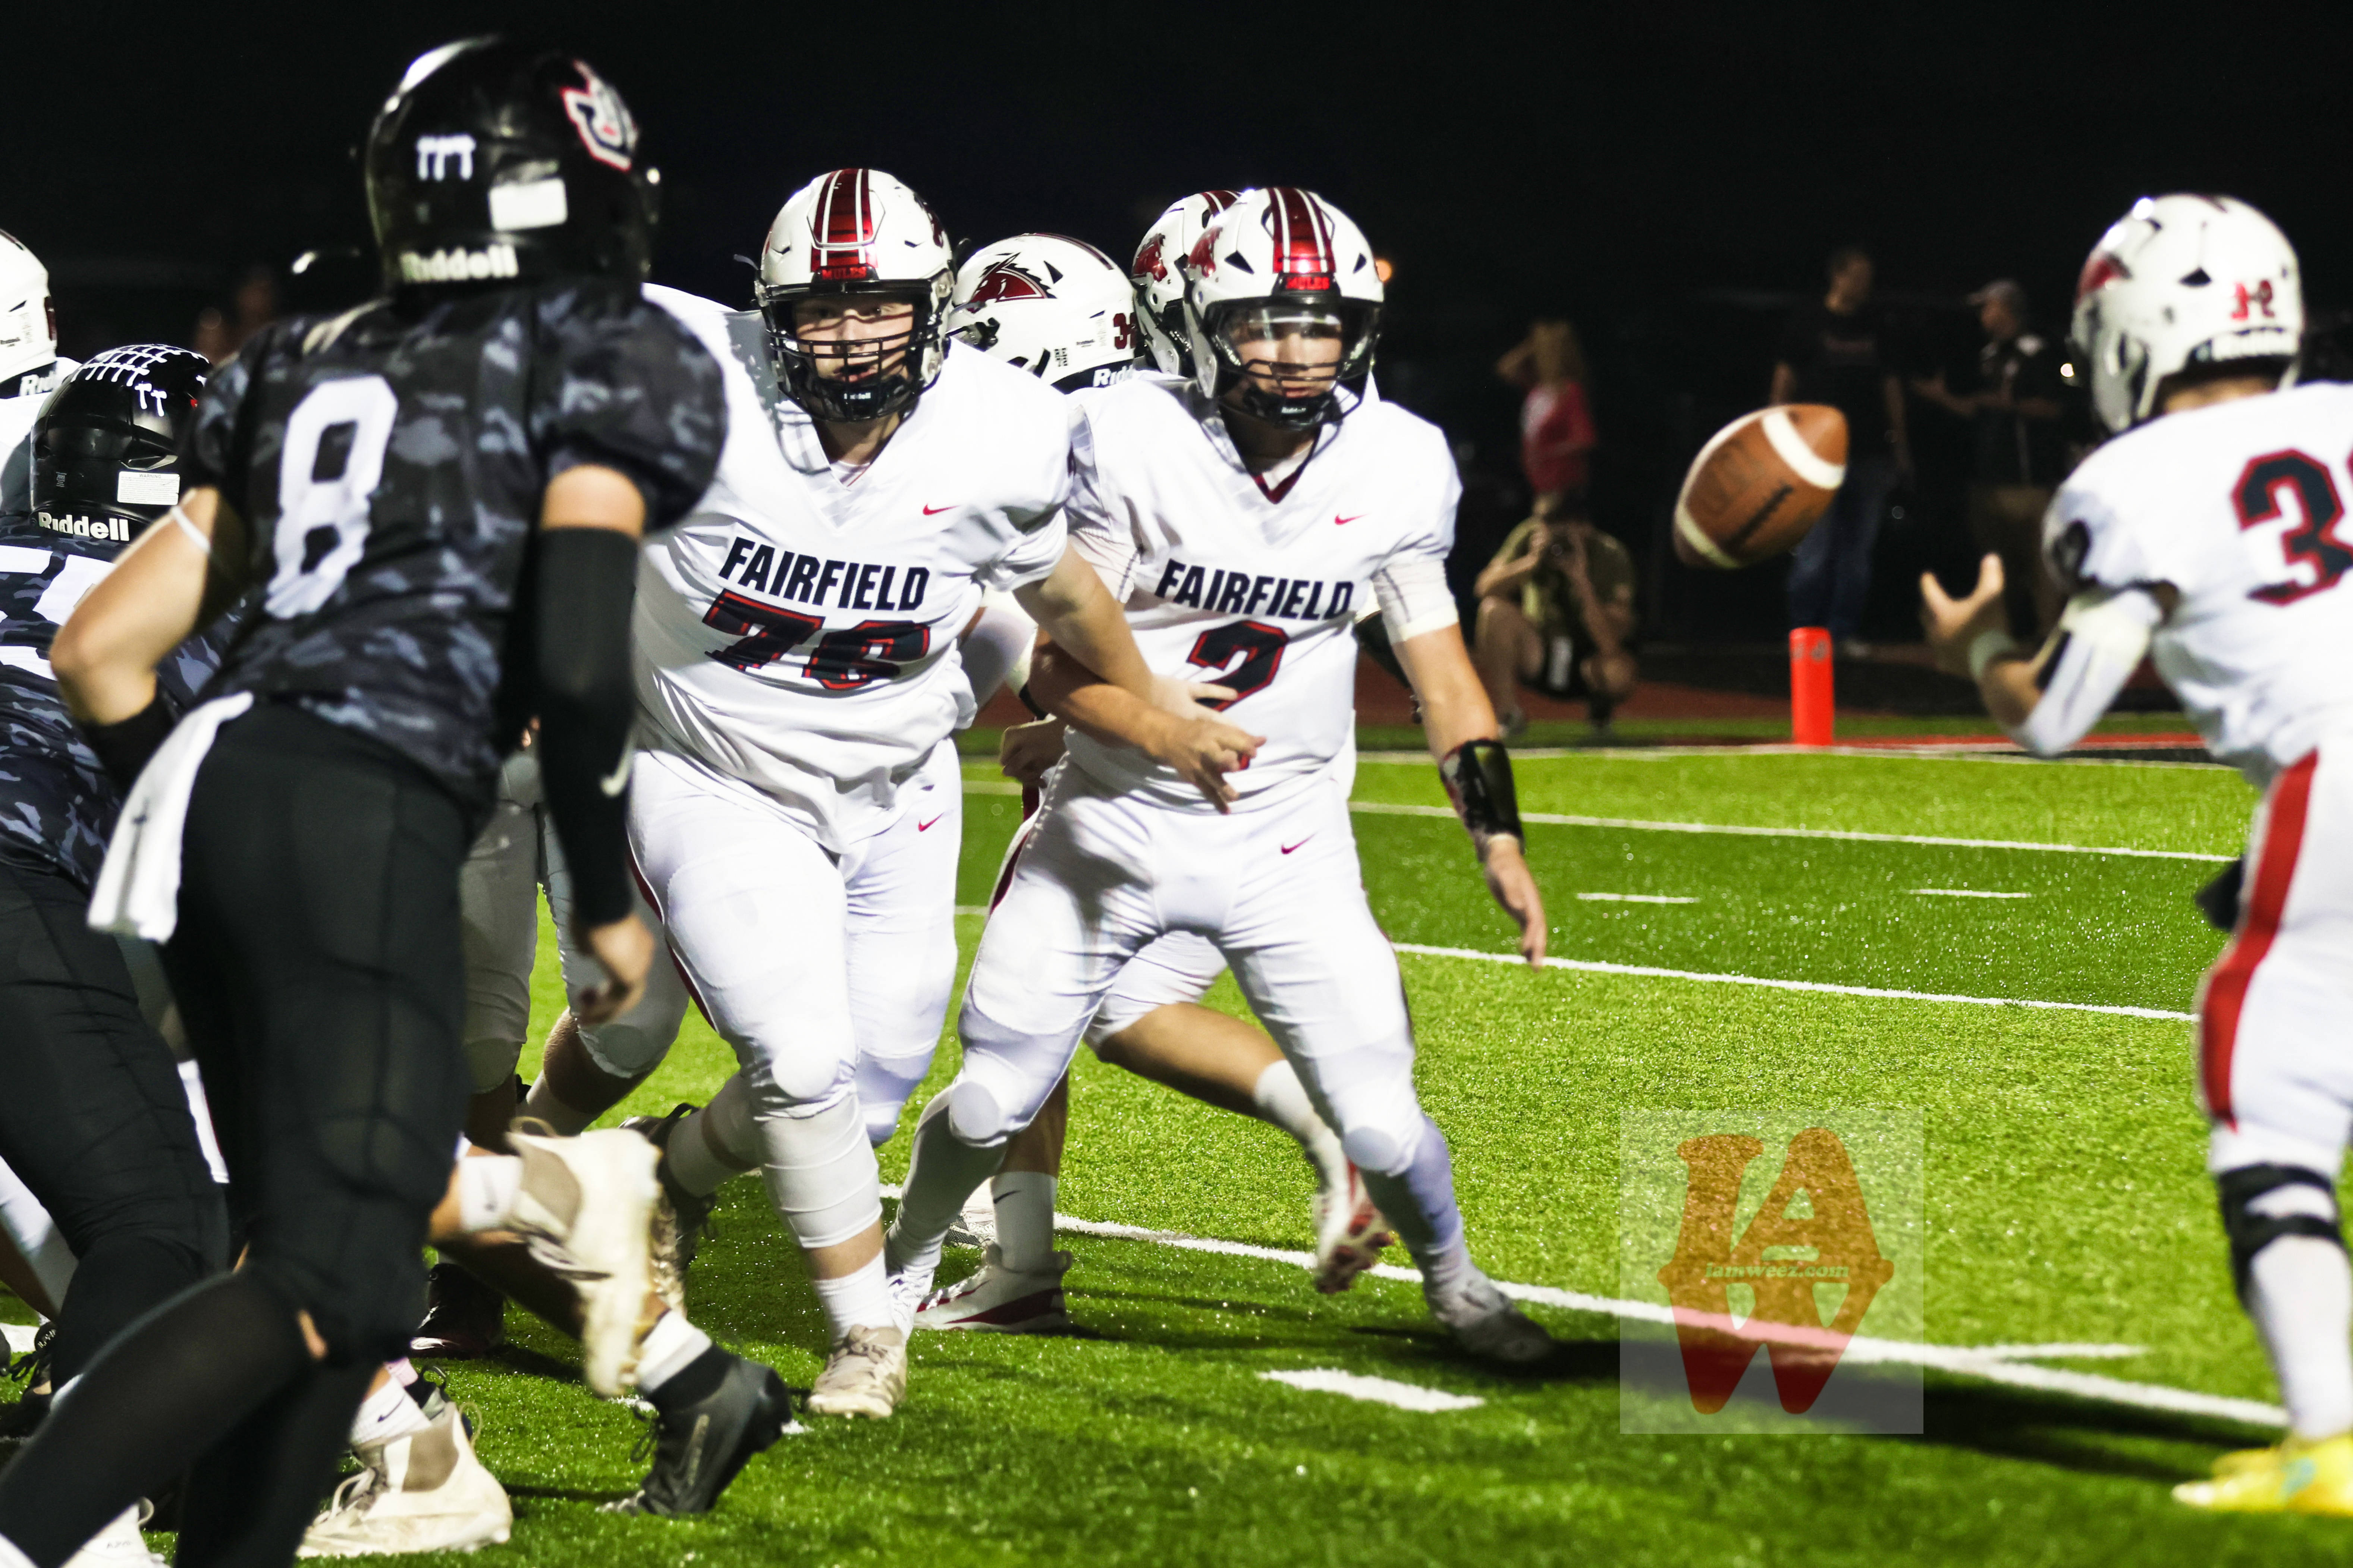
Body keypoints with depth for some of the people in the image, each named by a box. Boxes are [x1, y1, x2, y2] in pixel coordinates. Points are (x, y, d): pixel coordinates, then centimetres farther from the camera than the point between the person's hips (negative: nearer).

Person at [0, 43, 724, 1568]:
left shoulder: (302, 366, 23)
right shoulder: (616, 366, 5)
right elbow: (576, 656, -8)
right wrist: (609, 897, 4)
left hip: (209, 789, 7)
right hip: (362, 820, -7)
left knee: (343, 1249, 15)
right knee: (327, 1285, -11)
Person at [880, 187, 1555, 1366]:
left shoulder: (1398, 465, -6)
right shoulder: (1135, 442, -16)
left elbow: (1437, 660, 6)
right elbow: (1058, 663, -13)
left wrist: (1499, 838, 1)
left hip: (1286, 838, 1)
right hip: (1113, 818, -1)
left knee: (1378, 1118, -6)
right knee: (991, 1102, 4)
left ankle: (1454, 1285, 25)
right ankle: (901, 1271, 34)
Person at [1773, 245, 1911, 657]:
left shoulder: (1875, 325, 13)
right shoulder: (1807, 321, 3)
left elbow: (1891, 384, 17)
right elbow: (1785, 379, 3)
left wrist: (1900, 445, 13)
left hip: (1870, 451, 4)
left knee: (1858, 548, 4)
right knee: (1815, 547, -6)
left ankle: (1846, 630, 8)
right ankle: (1806, 628, 1)